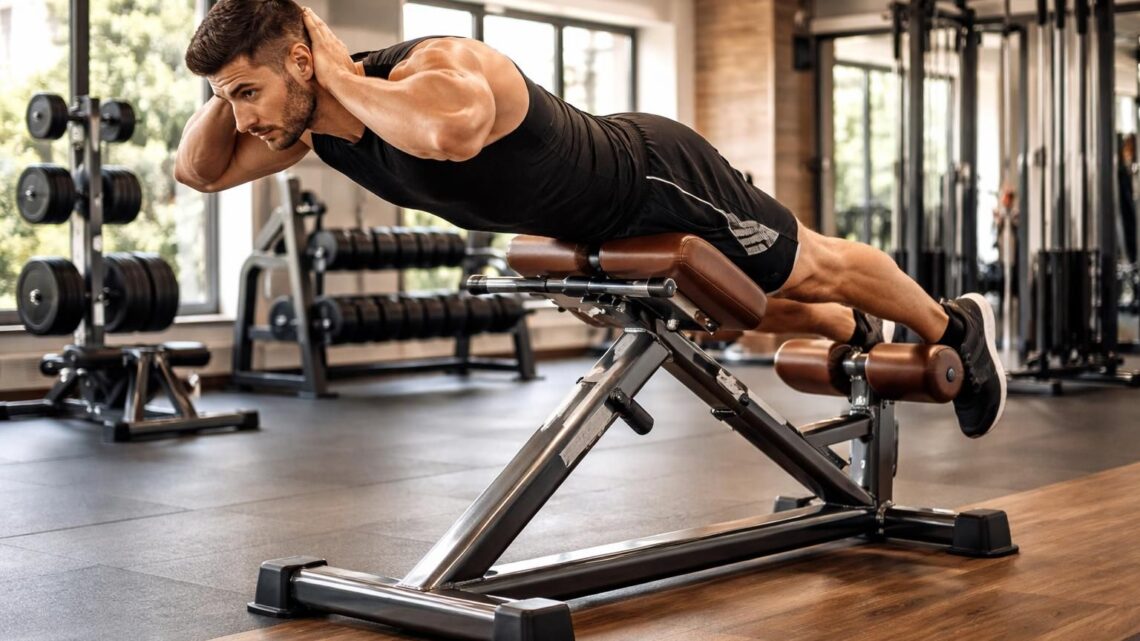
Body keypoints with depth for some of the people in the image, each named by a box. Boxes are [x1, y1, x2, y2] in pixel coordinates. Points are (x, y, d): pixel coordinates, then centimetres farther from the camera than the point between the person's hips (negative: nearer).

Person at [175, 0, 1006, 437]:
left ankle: (954, 327, 40)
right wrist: (236, 85, -20)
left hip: (661, 184, -8)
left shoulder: (437, 68, -39)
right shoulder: (311, 121, -13)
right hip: (605, 234, 8)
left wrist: (339, 74, -48)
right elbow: (199, 169, -1)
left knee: (814, 267, 13)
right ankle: (856, 336, 58)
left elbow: (452, 132, -64)